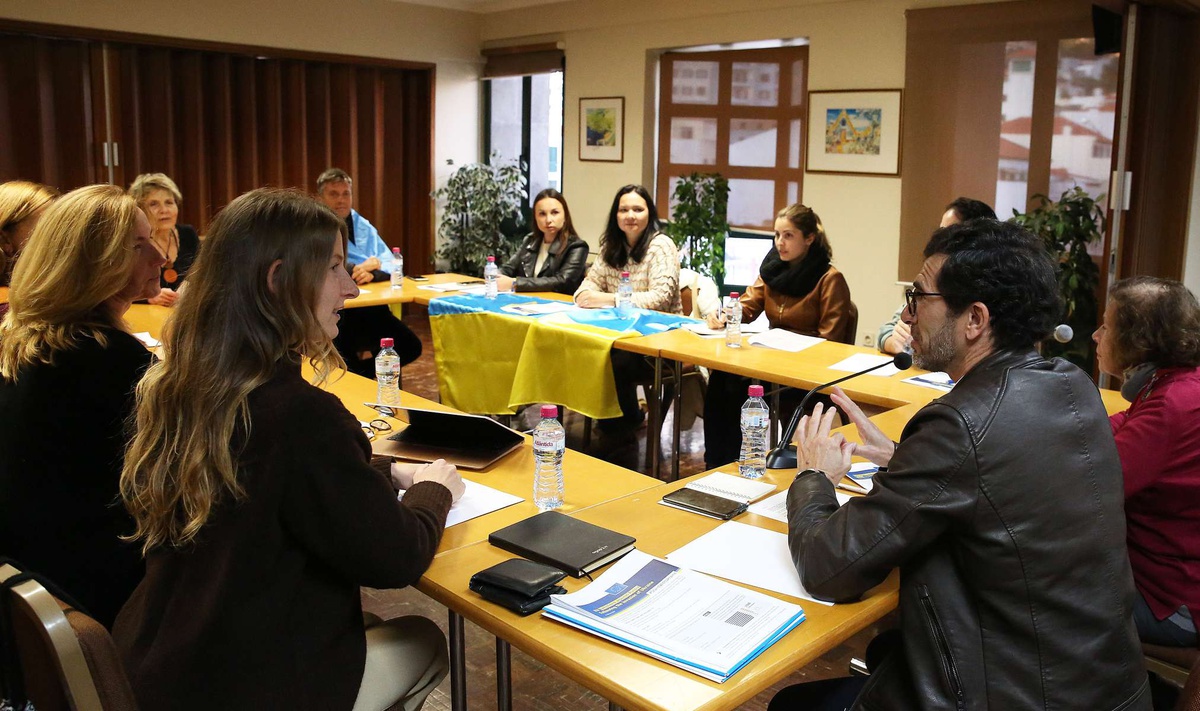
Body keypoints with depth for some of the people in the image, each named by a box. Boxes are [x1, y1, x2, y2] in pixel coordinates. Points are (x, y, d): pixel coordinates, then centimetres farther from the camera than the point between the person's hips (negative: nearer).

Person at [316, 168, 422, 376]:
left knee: (411, 347, -5)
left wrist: (373, 273, -15)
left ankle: (361, 372, 14)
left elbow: (390, 263, 8)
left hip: (371, 309, 6)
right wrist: (359, 268, -13)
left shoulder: (364, 226, 17)